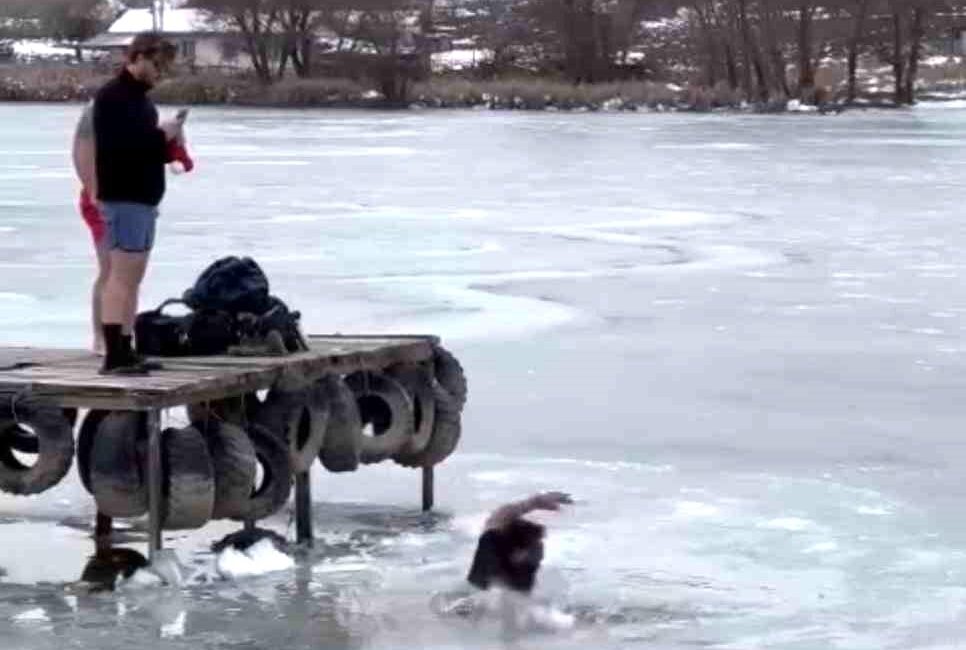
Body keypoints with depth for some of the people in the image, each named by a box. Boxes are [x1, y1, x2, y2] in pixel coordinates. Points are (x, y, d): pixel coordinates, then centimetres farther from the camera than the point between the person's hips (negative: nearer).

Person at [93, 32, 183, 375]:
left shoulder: (139, 97, 18)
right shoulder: (112, 97, -12)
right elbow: (116, 144, -24)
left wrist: (168, 142, 6)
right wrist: (160, 135, -17)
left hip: (145, 198, 10)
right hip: (124, 199, -10)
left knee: (133, 278, 10)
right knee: (122, 276, -12)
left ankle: (125, 352, 14)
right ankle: (114, 356, -14)